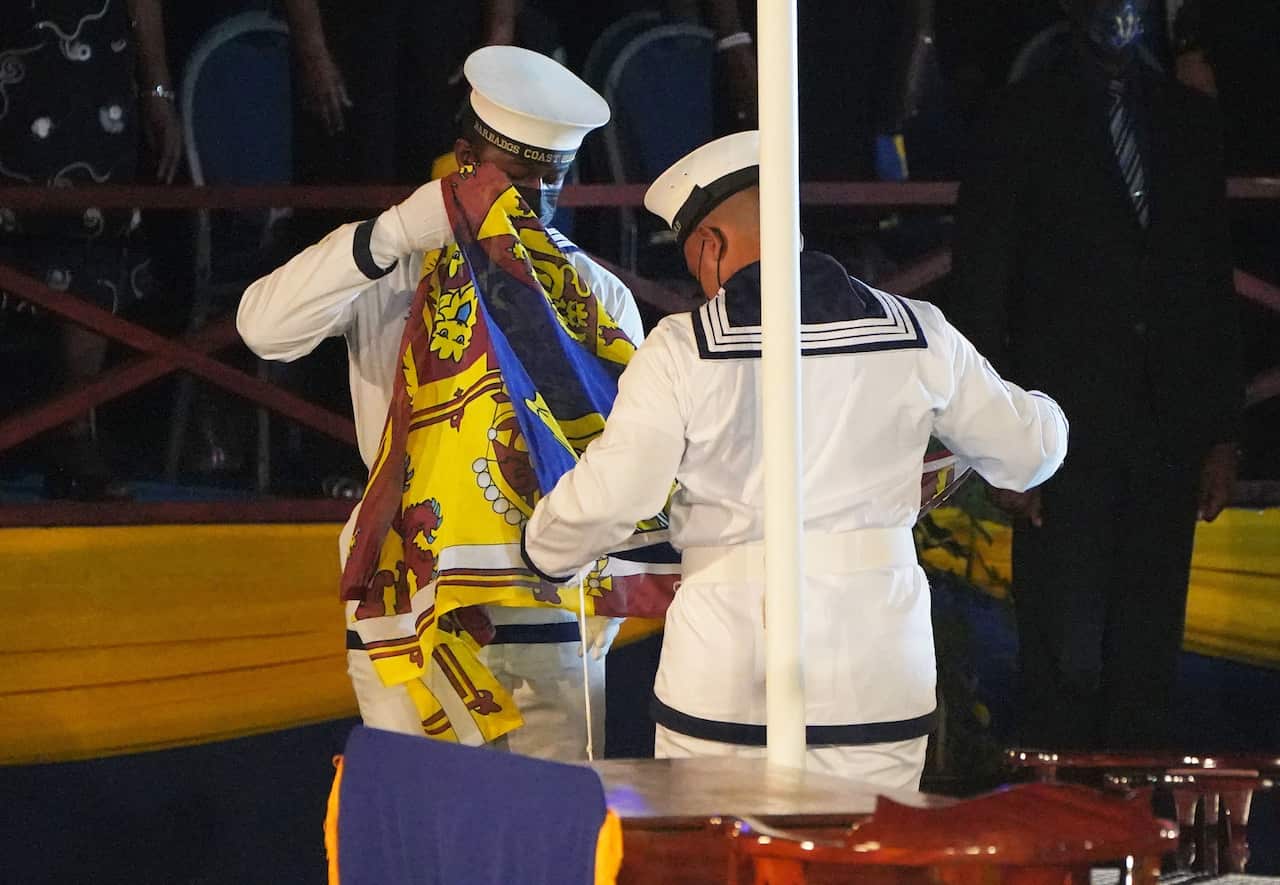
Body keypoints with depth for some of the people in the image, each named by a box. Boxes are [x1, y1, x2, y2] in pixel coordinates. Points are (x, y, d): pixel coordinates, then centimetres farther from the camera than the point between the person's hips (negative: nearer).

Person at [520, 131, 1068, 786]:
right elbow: (1027, 452, 15)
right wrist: (1041, 413, 39)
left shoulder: (683, 352, -6)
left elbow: (606, 499, -9)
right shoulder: (917, 336, 4)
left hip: (728, 677, -2)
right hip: (879, 675, 2)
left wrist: (545, 548, 12)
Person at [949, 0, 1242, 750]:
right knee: (1067, 657, -7)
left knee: (1148, 653, 4)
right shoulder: (1022, 122, 1)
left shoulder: (1189, 119, 13)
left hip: (1169, 435, 4)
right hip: (1068, 430, -4)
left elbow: (1215, 285, 15)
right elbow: (979, 296, 0)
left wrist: (1223, 433, 8)